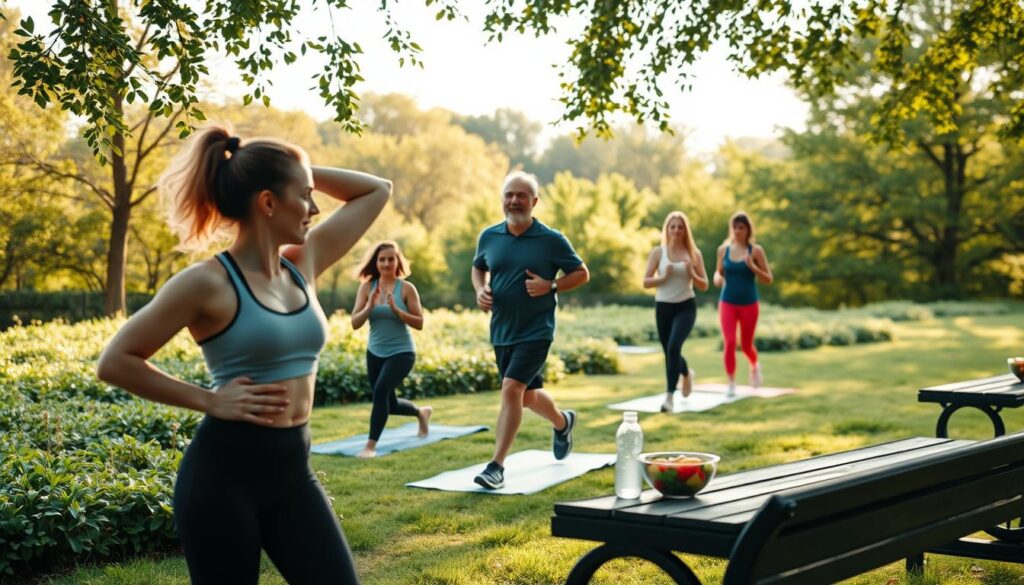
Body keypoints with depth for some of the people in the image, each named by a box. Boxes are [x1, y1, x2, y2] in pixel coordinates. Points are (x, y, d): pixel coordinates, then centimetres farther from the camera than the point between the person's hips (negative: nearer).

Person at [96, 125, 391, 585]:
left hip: (293, 469, 6)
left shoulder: (303, 264, 6)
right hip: (224, 470, -6)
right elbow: (115, 362, -9)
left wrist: (299, 169, 5)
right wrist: (209, 400, -9)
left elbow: (376, 191, 16)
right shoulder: (209, 283, -13)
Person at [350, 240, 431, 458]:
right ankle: (421, 413, 47)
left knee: (381, 391, -26)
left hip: (401, 352, -5)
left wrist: (395, 309, -23)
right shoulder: (367, 287, -2)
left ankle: (371, 445, -17)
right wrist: (370, 306, -23)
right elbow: (355, 323, -6)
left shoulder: (406, 288, -10)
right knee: (389, 404, 15)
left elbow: (419, 323, -11)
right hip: (375, 353, 5)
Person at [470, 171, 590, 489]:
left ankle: (497, 466, -15)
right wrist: (481, 290, -2)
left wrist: (550, 286, -16)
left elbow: (581, 273, 0)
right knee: (527, 395, 19)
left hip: (536, 331, -5)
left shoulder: (552, 240, -9)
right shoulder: (489, 237, 2)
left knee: (512, 388, -19)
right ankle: (563, 422, 50)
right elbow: (478, 268, 19)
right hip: (501, 332, 5)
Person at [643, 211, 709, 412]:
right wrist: (664, 276, -18)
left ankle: (669, 396, -21)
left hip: (685, 307, -2)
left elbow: (704, 285, 3)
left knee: (674, 346, -23)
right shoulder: (658, 252, 1)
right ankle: (687, 374, 47)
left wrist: (691, 273, -14)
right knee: (669, 352, 11)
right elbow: (646, 282, -2)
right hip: (663, 307, 2)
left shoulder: (694, 253, 2)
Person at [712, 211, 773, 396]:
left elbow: (769, 279, -4)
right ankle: (731, 384, -1)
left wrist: (752, 266, -21)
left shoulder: (755, 251, -5)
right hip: (727, 303, 1)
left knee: (746, 345, 10)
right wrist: (717, 278, -9)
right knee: (729, 343, -12)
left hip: (749, 304, -1)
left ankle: (755, 366, 44)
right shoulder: (723, 249, 2)